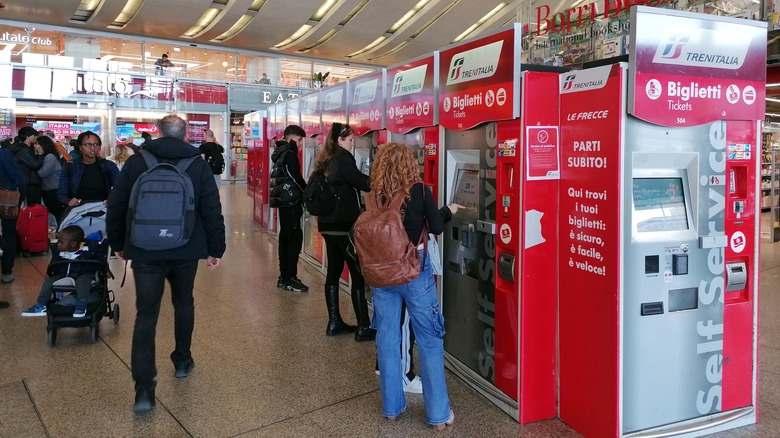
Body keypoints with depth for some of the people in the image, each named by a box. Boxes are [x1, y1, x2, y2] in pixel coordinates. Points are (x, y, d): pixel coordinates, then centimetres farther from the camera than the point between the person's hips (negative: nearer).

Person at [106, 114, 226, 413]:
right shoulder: (198, 165, -1)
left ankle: (144, 390, -6)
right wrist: (216, 249, 6)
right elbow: (212, 211, -2)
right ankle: (182, 362, 34)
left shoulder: (136, 162, -1)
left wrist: (117, 243, 17)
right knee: (183, 302, 22)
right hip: (186, 251, 1)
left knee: (146, 315, 0)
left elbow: (116, 207, 4)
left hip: (144, 252, -1)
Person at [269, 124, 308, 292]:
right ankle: (290, 278, -5)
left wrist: (304, 193, 8)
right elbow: (296, 178, -17)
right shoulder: (289, 154, -14)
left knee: (285, 237, 13)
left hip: (283, 200, 10)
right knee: (295, 238, -7)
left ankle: (284, 277, 18)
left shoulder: (279, 152, 15)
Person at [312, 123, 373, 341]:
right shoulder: (342, 160, -13)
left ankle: (334, 322, 18)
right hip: (344, 225, -9)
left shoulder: (326, 162, 13)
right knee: (358, 274, -3)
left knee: (334, 272, 12)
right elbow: (363, 183, -17)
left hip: (329, 224, 9)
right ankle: (363, 327, -1)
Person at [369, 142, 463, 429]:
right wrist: (448, 210, 14)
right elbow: (436, 228, -5)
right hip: (415, 269, -3)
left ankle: (392, 407, 26)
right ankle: (438, 414, 14)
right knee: (429, 341, 7)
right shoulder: (419, 191, -9)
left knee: (387, 338, 14)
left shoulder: (373, 196, -2)